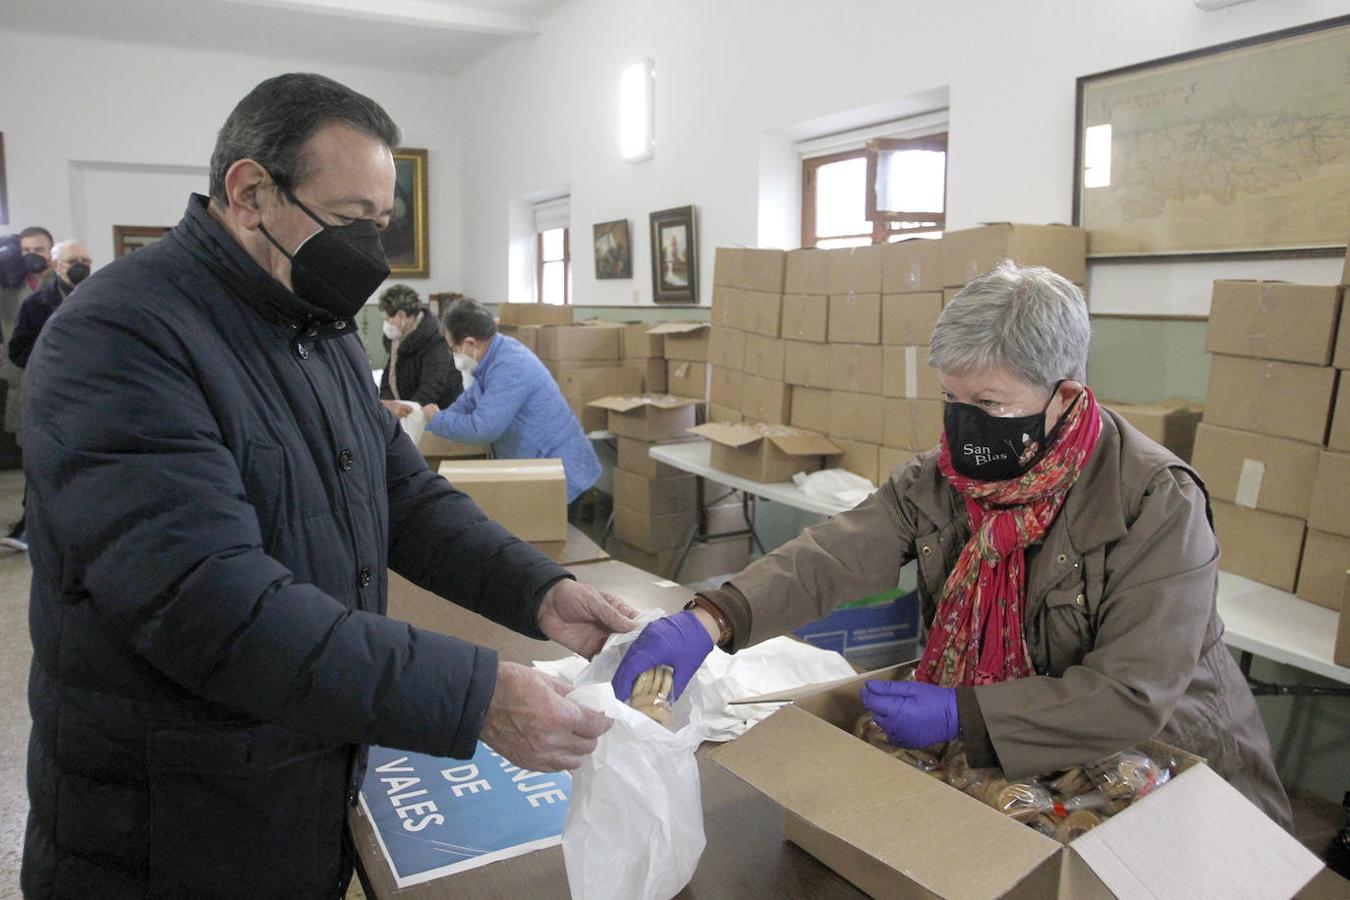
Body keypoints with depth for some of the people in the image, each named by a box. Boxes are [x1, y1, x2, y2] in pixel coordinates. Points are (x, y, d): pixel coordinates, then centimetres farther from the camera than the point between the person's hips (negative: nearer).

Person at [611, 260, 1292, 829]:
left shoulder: (1158, 504, -21)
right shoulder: (942, 479, -6)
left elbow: (1134, 695, -24)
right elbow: (836, 556, -19)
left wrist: (959, 715, -31)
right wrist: (710, 619, -35)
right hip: (1008, 767, 3)